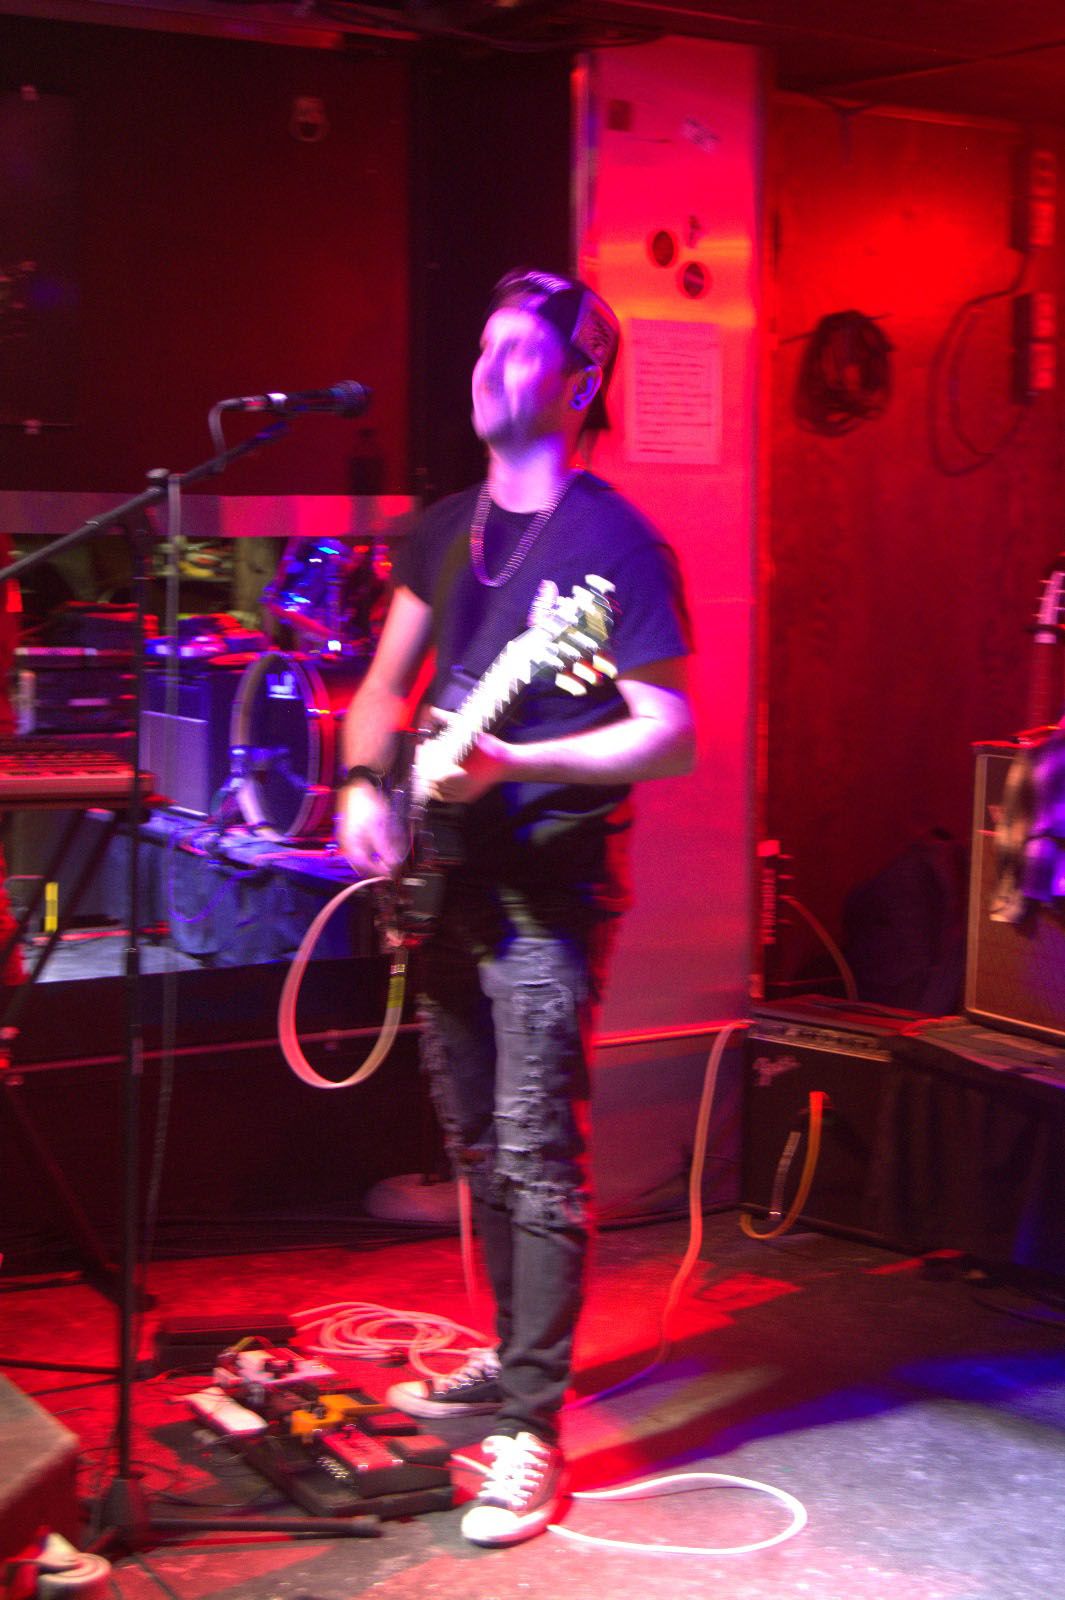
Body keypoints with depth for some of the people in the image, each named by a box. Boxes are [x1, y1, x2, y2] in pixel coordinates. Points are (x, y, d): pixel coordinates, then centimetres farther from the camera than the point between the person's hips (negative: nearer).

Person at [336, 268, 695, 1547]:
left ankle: (530, 1430, -2)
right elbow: (386, 682, 19)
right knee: (475, 1144, 16)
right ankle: (515, 1355, 32)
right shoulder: (447, 529, 12)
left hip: (546, 888, -8)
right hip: (446, 879, 8)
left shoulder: (616, 543, -11)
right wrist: (363, 783, -1)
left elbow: (669, 734, -16)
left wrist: (506, 763, -26)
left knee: (536, 1156, -8)